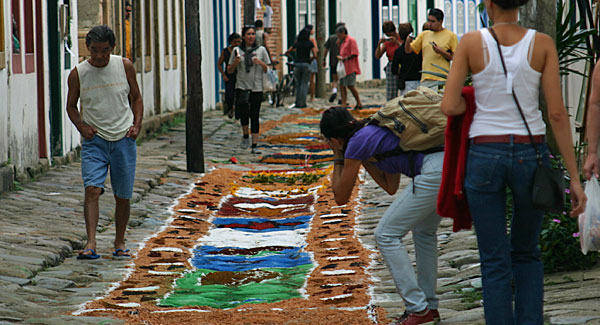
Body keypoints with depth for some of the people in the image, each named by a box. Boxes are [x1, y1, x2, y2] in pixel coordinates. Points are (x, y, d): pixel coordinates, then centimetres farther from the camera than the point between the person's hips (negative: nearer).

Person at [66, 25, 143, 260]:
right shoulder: (78, 74, -1)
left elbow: (136, 98, 13)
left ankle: (120, 242, 23)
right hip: (94, 140, -1)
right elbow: (71, 106, 11)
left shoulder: (125, 66, 2)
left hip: (123, 139, 1)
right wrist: (81, 126, -7)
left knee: (123, 196, 6)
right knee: (92, 189, -18)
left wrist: (137, 125, -2)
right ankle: (90, 244, -24)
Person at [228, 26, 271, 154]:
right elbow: (229, 71, 11)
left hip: (257, 88, 0)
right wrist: (235, 63, -9)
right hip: (241, 86, 0)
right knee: (243, 112, -16)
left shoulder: (261, 50, 6)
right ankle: (245, 136, 12)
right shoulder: (237, 50, 6)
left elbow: (268, 69, 8)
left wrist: (260, 63, -11)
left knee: (255, 116, 0)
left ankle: (254, 146, 4)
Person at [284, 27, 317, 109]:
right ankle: (302, 103, -4)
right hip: (306, 64, -2)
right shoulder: (310, 43, 0)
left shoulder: (297, 43, 7)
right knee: (304, 84, 2)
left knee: (298, 84, 12)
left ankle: (297, 103, 10)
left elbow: (287, 52, 9)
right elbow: (315, 55, -5)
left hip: (297, 64, 2)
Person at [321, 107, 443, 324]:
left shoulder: (358, 142, 5)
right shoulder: (380, 131, 30)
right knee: (423, 231, 28)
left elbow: (341, 198, 13)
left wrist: (338, 160, 27)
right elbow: (391, 187, 34)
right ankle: (430, 306, 29)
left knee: (386, 236, 4)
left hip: (436, 171, -9)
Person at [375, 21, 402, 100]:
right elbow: (377, 56, 7)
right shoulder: (386, 43, 11)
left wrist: (397, 42, -16)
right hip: (391, 69, 4)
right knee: (390, 97, 0)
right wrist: (379, 44, -5)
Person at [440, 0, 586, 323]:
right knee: (526, 254, 20)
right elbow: (557, 113, -6)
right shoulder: (542, 44, -4)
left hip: (484, 155, -1)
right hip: (530, 156, 1)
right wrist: (574, 178, -4)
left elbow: (449, 106, -10)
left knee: (495, 263, 6)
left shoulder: (471, 42, -5)